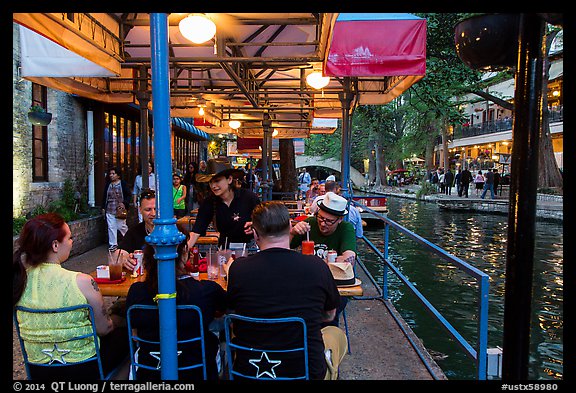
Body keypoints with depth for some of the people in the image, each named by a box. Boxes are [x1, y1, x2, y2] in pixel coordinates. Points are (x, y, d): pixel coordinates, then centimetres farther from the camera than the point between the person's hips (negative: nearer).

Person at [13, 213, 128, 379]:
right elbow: (103, 329, -15)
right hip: (80, 369, -6)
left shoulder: (20, 276, -10)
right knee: (124, 333, 24)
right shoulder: (82, 282, -28)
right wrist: (113, 322, 8)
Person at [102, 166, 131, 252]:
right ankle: (113, 244, 11)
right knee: (111, 227, 3)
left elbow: (128, 195, -4)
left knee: (122, 226, 0)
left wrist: (124, 203, -16)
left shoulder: (123, 184, -3)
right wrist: (103, 207, 14)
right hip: (109, 210, 4)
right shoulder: (108, 185, 11)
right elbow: (104, 196, 17)